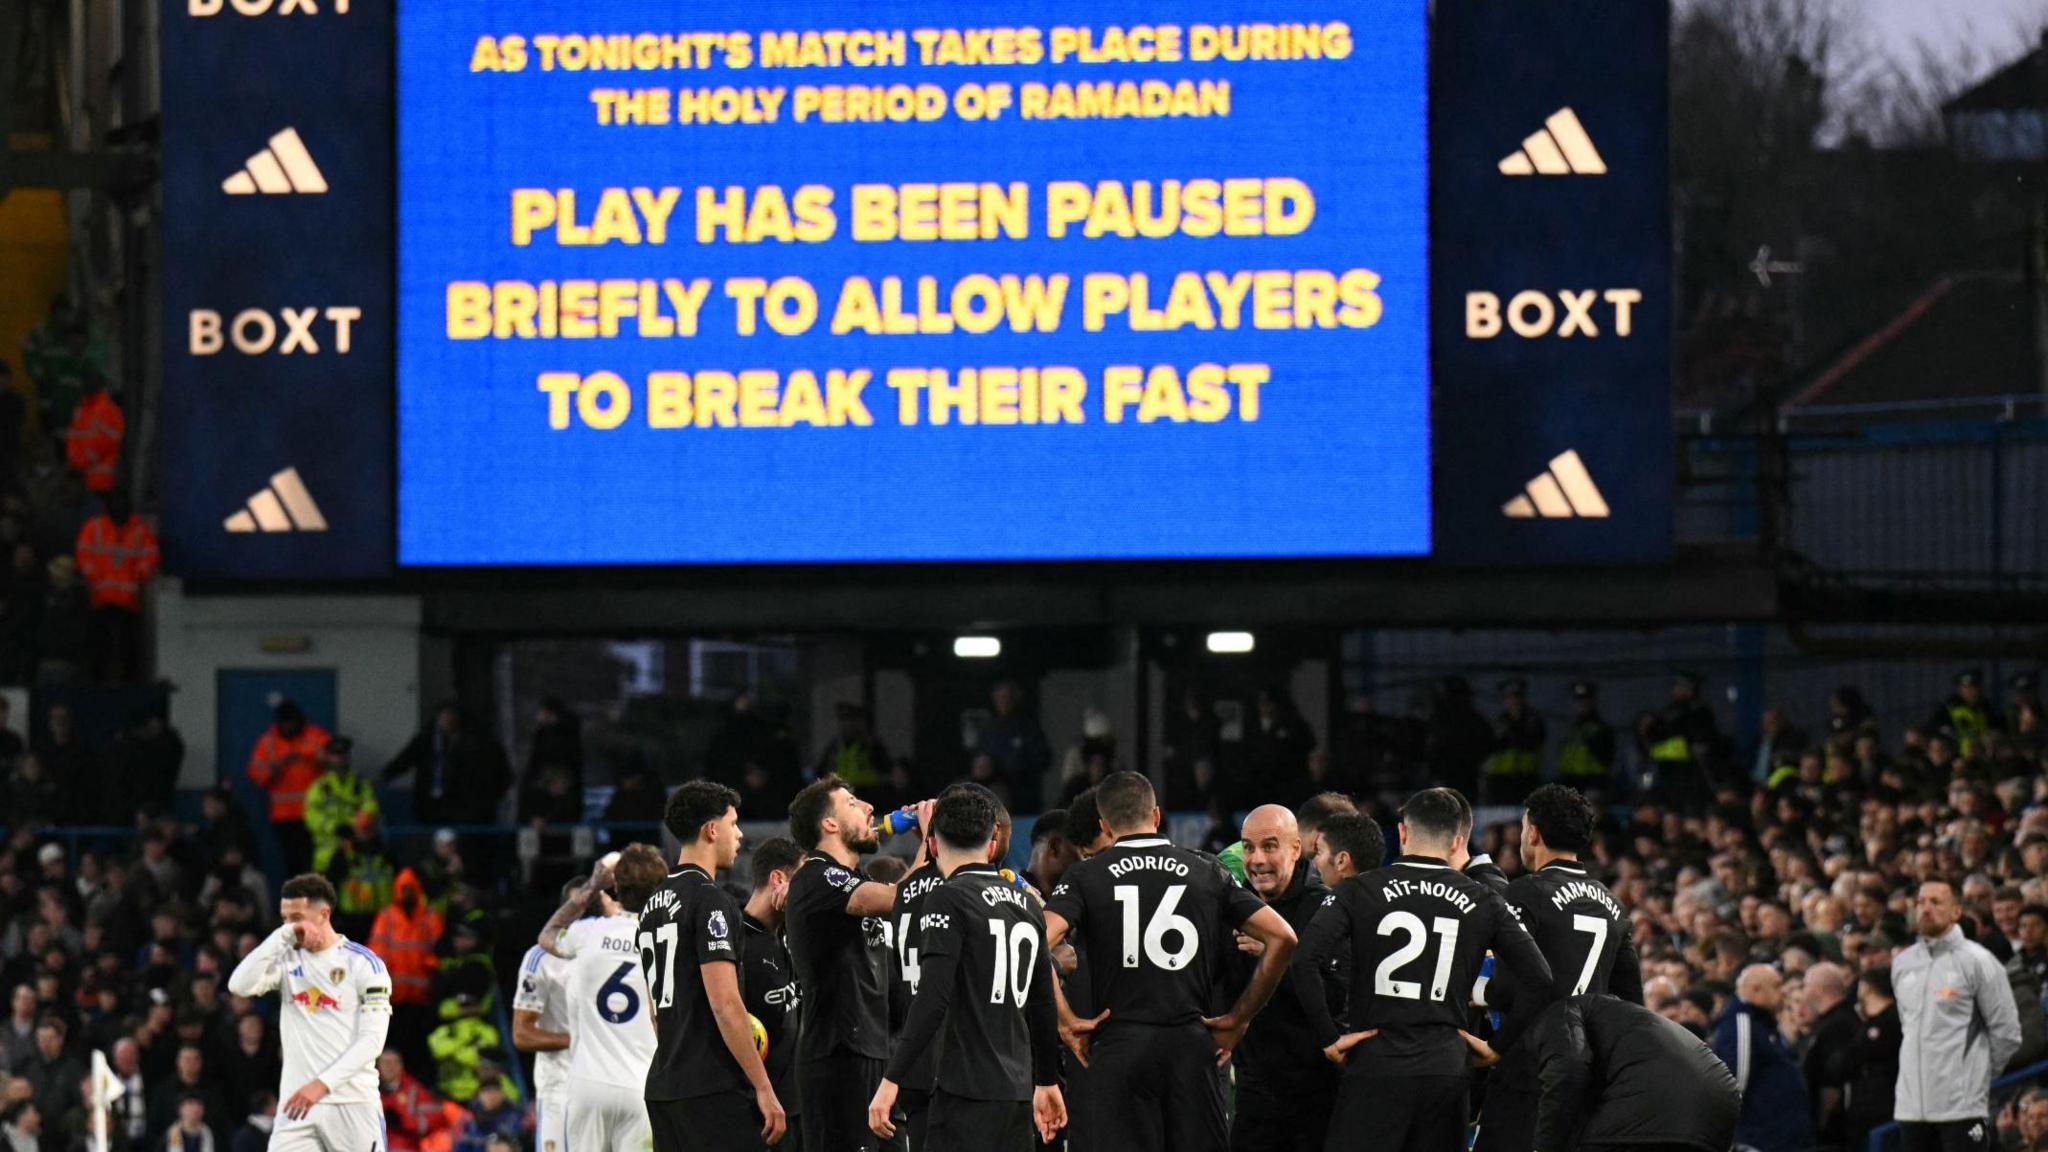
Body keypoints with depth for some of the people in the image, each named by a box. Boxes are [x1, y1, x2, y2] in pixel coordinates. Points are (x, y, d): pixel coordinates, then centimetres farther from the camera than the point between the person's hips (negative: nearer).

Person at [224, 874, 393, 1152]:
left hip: (352, 1104, -3)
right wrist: (283, 936, -12)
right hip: (297, 1103, 3)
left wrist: (322, 1084, -18)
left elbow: (372, 1040, -9)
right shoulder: (287, 960, 9)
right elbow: (240, 985, -9)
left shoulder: (364, 963, -3)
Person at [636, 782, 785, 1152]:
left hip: (663, 1085, 9)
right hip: (715, 1090, -9)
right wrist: (764, 1088, -15)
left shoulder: (653, 904, 17)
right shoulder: (711, 900, -11)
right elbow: (725, 1003, -18)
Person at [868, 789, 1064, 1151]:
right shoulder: (1026, 904, 14)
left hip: (967, 1092, -7)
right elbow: (1043, 1006, 22)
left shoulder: (947, 900, -8)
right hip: (1018, 1091, 7)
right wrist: (1048, 1082, 33)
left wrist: (891, 1080, -17)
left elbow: (932, 1001, -17)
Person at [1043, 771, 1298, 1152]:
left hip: (1120, 1048, -2)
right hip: (1192, 1044, 2)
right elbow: (1282, 938, 4)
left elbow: (1037, 944, -14)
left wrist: (1065, 1021, -5)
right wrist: (1237, 1020, 9)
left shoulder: (1086, 877, 2)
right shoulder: (1207, 873, 8)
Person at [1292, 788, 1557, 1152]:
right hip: (1447, 1067, 3)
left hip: (1375, 1068, -3)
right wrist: (1498, 1046, 10)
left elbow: (1303, 961, -13)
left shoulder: (1358, 892, 0)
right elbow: (1540, 983, 2)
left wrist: (1330, 1038, -4)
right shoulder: (1484, 903, 7)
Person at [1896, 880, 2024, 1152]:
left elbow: (2006, 1033, -4)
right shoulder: (1902, 963, 12)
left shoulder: (1977, 961, -6)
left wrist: (1978, 1076, 0)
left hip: (1962, 1106, -6)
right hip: (1912, 1106, 6)